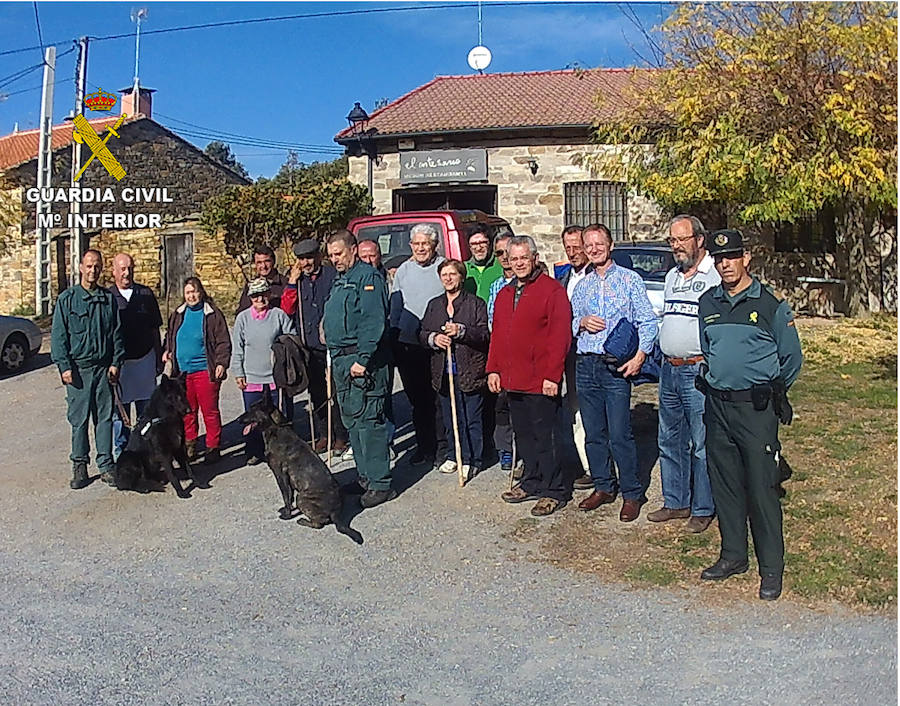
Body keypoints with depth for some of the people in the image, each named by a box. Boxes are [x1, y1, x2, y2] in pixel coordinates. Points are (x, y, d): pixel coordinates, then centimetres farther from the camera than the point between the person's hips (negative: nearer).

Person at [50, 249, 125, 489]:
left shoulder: (109, 299, 8)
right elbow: (58, 335, -1)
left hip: (104, 368, 2)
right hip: (78, 368, -2)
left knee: (105, 417, 5)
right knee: (79, 419, 3)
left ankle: (106, 465, 12)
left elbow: (117, 334, 10)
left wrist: (116, 363, 1)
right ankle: (79, 465, 13)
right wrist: (64, 366, -8)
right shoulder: (67, 298, 1)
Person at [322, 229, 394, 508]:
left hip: (362, 361, -10)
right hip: (341, 359, 10)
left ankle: (380, 484, -4)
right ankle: (365, 476, 24)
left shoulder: (368, 277, -10)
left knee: (367, 419, -9)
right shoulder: (341, 280, 20)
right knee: (351, 420, 14)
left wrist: (362, 359, -24)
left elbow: (374, 323, -20)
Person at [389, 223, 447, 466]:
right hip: (408, 345, 4)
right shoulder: (403, 271, 10)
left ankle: (442, 446, 8)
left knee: (439, 396, -2)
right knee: (417, 398, 9)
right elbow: (395, 309, 14)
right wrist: (393, 344, 10)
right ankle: (424, 445, 20)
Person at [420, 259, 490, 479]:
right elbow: (422, 333, 13)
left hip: (470, 371, -4)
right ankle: (454, 455, 25)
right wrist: (433, 338, -8)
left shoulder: (476, 304, 1)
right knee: (450, 418, 12)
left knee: (471, 418, 1)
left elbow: (484, 335, -8)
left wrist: (462, 331, -21)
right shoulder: (434, 305, 15)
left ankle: (471, 460, 11)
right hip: (443, 371, 4)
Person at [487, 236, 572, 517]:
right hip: (512, 378, 7)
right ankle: (532, 482, 27)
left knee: (545, 436, -1)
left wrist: (552, 375, -17)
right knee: (523, 434, 15)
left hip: (541, 380, -7)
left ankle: (553, 490, 8)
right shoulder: (504, 294, 16)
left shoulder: (552, 290, -7)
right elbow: (496, 335, 19)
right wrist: (493, 369, 11)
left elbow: (560, 336, -12)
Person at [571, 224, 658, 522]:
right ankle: (603, 487, 23)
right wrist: (582, 322, -3)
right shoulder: (582, 286, 15)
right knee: (593, 433, 10)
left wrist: (639, 356, -15)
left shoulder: (630, 279, 1)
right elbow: (568, 324, 19)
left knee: (620, 435, -6)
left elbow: (647, 322, -3)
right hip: (585, 364, 5)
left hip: (616, 366, -5)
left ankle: (632, 494, 6)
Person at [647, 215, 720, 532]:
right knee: (670, 441, 14)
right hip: (669, 369, 8)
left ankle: (703, 509, 10)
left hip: (699, 371, -8)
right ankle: (676, 502, 26)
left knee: (702, 444, -1)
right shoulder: (672, 277, 16)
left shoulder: (716, 276, -8)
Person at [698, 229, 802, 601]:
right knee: (725, 484, 11)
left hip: (756, 408, -5)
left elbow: (791, 358, 3)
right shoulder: (708, 303, 9)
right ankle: (733, 554, 24)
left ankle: (771, 567, 6)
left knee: (761, 486, -4)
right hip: (717, 406, 5)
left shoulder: (770, 304, -5)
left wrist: (770, 391, 9)